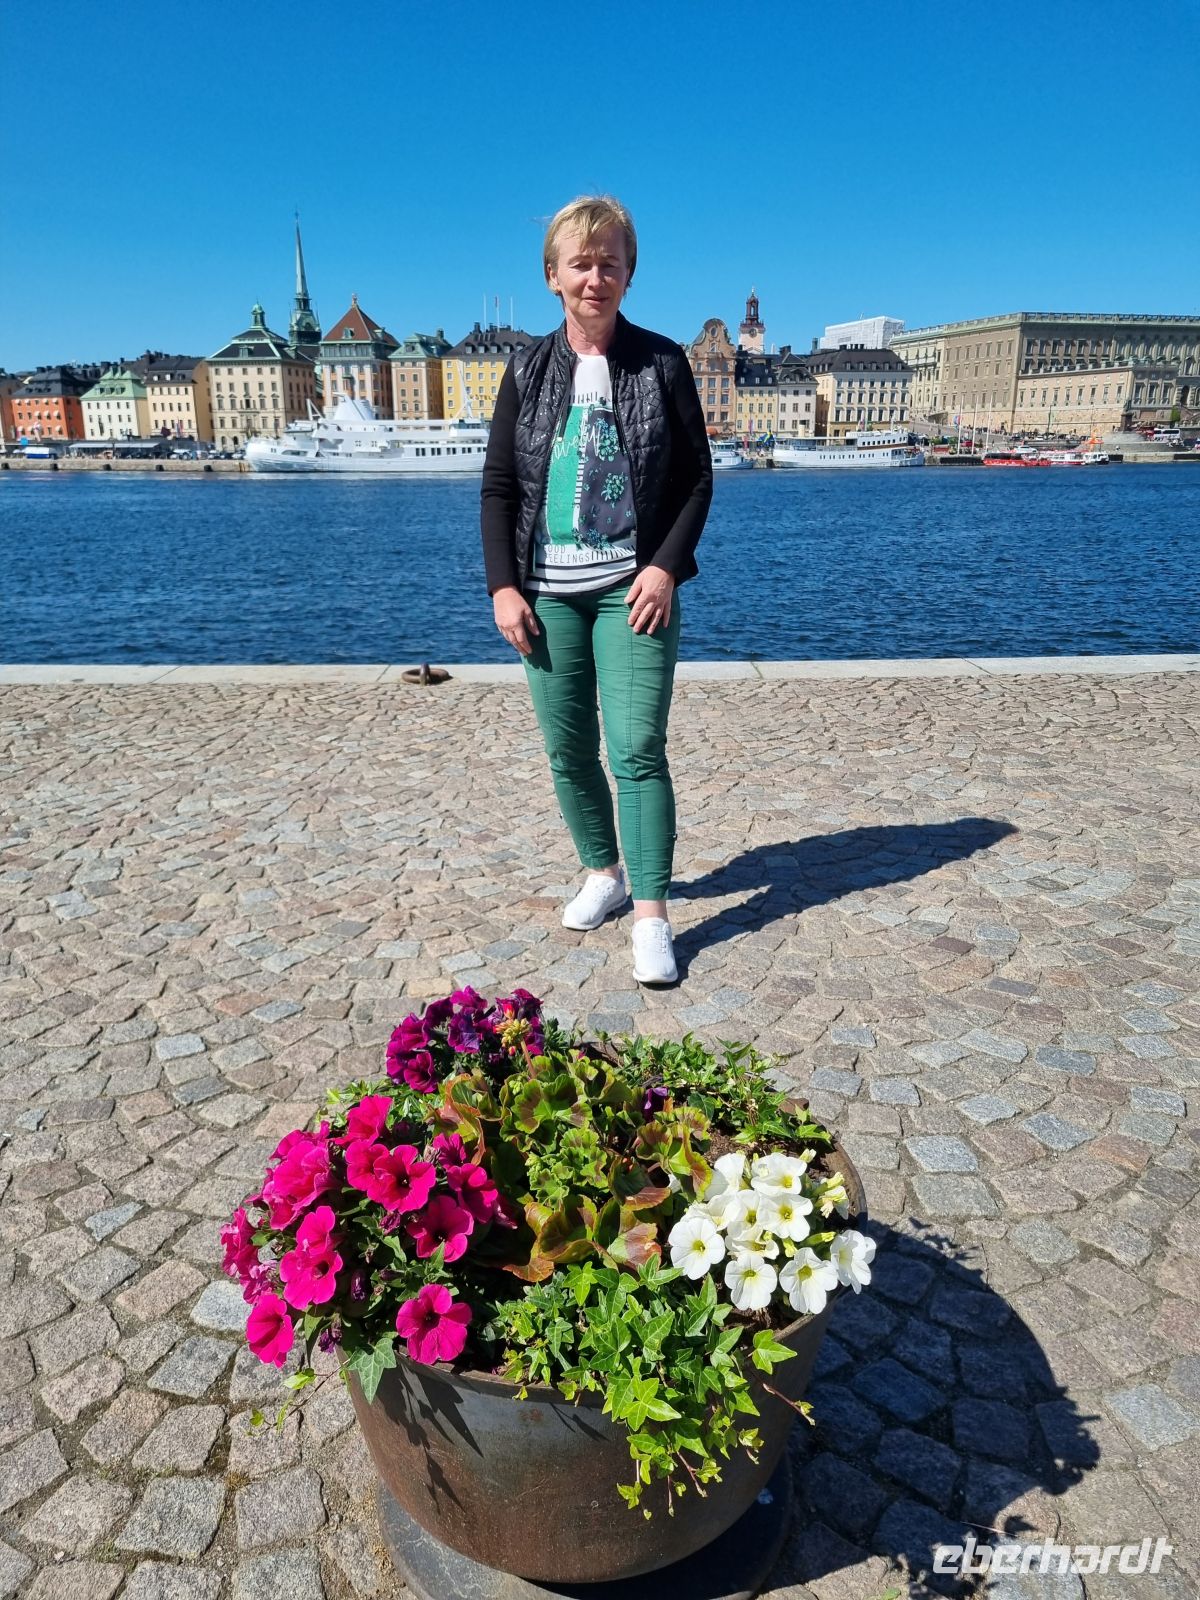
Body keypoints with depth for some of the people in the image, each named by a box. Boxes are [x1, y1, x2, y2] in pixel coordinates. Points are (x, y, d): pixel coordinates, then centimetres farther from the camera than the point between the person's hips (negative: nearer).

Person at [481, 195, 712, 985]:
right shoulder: (529, 369, 8)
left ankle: (652, 915, -4)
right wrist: (503, 585, -3)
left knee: (637, 750, -10)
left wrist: (666, 566, -11)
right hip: (548, 592, 3)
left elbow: (698, 479, 2)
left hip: (632, 589, -3)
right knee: (568, 750, 8)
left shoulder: (662, 363, 2)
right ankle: (603, 873, 27)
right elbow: (498, 486, 7)